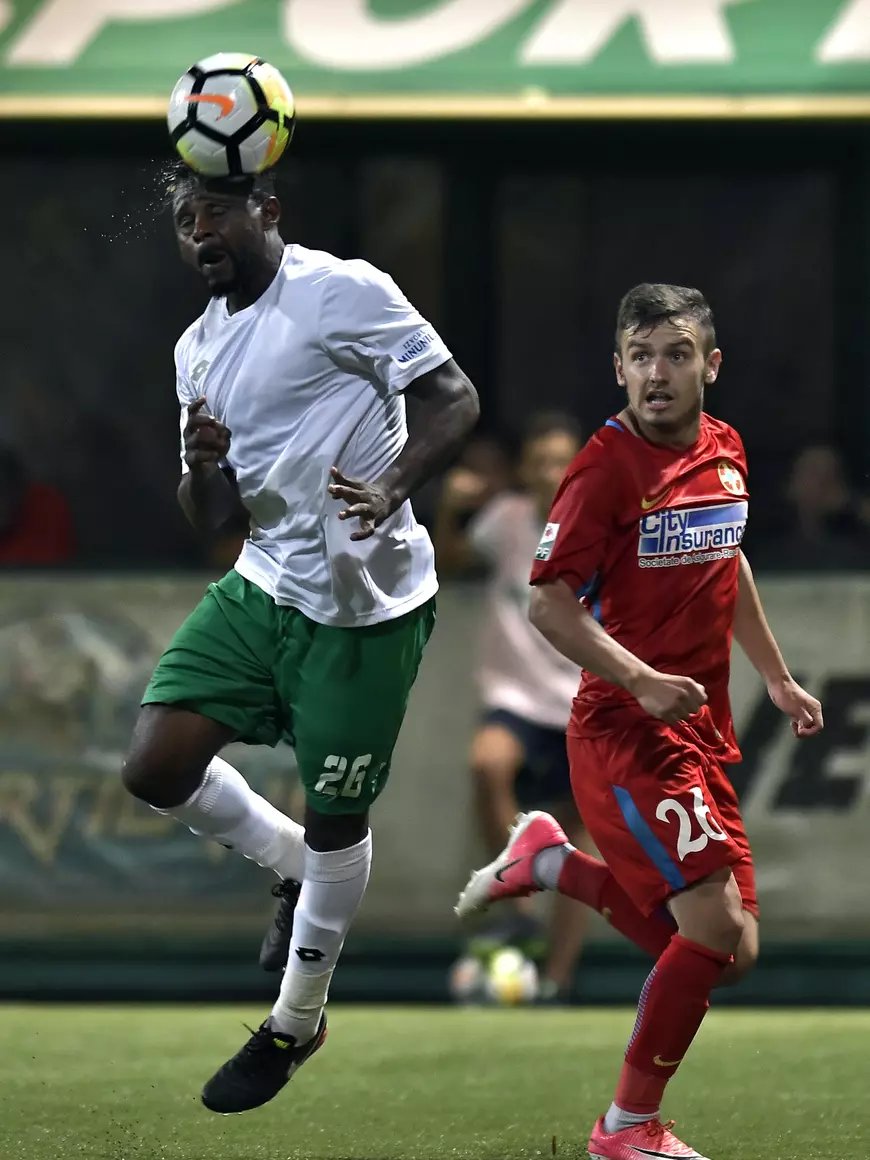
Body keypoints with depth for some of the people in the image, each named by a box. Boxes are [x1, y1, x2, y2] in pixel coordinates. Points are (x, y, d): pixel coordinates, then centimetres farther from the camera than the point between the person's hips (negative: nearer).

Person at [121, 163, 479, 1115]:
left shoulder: (342, 292, -12)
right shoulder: (198, 349, 10)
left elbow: (454, 400, -15)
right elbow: (209, 518, 13)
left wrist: (394, 483, -32)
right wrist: (201, 467, -11)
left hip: (364, 606, -7)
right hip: (262, 585, 7)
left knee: (333, 820, 5)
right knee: (157, 765, -5)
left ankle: (296, 1025, 24)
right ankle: (296, 869, 23)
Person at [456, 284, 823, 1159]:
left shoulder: (725, 452, 7)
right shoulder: (608, 465, -14)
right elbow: (548, 603, -15)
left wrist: (777, 678, 27)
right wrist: (643, 682, -26)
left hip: (701, 733, 8)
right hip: (626, 729, -8)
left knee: (726, 952, 8)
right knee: (717, 928, -16)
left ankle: (548, 861, 26)